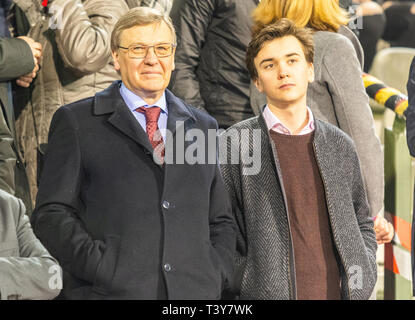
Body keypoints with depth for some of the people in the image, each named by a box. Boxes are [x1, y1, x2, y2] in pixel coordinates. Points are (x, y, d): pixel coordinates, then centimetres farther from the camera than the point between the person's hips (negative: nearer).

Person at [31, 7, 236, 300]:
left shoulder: (203, 127, 18)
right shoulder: (76, 122, 7)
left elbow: (221, 221, 21)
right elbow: (52, 214, 0)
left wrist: (214, 278, 4)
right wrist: (102, 270, -11)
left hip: (195, 291, 3)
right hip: (111, 291, -3)